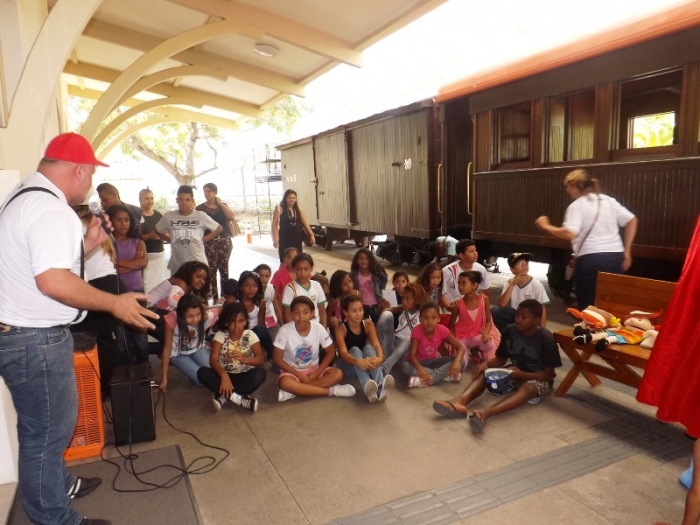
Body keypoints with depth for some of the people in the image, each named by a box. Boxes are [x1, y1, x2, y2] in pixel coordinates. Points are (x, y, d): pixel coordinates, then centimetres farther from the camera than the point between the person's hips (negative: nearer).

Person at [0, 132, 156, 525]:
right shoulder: (49, 207, -23)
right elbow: (51, 279, -32)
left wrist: (88, 243, 11)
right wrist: (115, 303, -24)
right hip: (35, 339, -11)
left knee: (51, 423, 27)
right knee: (47, 431, 5)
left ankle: (58, 485, 47)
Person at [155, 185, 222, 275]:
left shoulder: (201, 216, -5)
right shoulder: (169, 216, -1)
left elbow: (218, 229, 4)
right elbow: (157, 231, 14)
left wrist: (204, 239, -3)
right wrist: (170, 239, 1)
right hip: (177, 265, 2)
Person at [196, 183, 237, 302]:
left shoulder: (223, 205, 11)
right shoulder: (200, 208, 2)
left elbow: (232, 217, -6)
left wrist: (221, 204, -5)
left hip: (225, 240, 2)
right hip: (210, 241, -2)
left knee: (224, 268, 5)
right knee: (212, 269, -5)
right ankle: (215, 298, 0)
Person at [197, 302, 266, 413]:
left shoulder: (250, 335, -6)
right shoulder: (220, 335, -6)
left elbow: (261, 359, -14)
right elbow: (213, 359, -18)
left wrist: (244, 359, -34)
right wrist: (224, 375, -38)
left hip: (245, 377, 0)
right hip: (226, 375, 1)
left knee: (260, 373, -32)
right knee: (202, 372, -27)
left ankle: (223, 396, -27)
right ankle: (239, 399, -31)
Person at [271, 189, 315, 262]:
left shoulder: (298, 209, 8)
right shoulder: (279, 208, -5)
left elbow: (305, 223, 8)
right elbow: (274, 224, -8)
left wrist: (311, 235, 2)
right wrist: (275, 238, -14)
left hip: (297, 238, 4)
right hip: (284, 238, -4)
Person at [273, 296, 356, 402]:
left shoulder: (318, 328, -13)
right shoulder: (285, 330, -18)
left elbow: (330, 352, -4)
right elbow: (277, 359, -14)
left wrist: (316, 373, -14)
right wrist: (299, 375, -19)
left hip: (314, 369, 3)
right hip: (293, 371, -2)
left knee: (338, 374, -24)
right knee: (284, 383, -36)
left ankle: (294, 391, -26)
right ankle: (331, 390, -27)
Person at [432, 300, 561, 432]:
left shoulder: (546, 338, -20)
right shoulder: (510, 331, -7)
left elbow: (549, 374, -17)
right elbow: (500, 359, 2)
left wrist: (522, 374, -32)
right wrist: (486, 363, -20)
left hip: (538, 379, -5)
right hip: (514, 373, 5)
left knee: (528, 387, -39)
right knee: (484, 372, -20)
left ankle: (486, 413, -62)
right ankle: (461, 401, -48)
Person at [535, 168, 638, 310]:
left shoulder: (577, 205, -5)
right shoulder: (608, 200, 15)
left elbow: (570, 234, -20)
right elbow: (632, 220, 13)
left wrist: (546, 226, -6)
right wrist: (626, 252, 14)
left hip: (591, 260, -7)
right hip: (616, 257, 7)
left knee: (588, 308, 4)